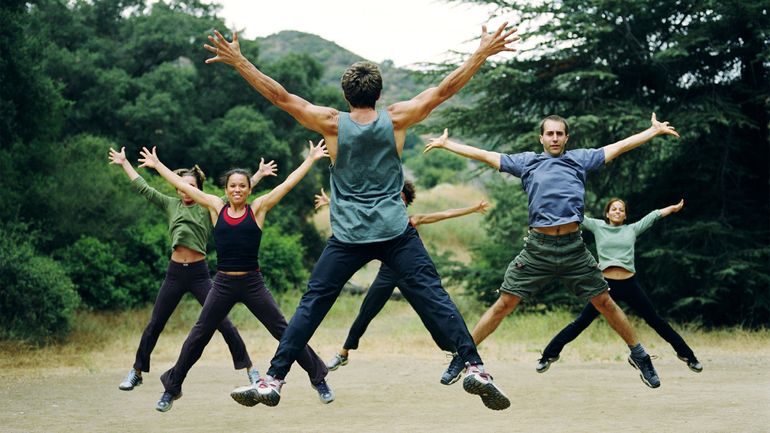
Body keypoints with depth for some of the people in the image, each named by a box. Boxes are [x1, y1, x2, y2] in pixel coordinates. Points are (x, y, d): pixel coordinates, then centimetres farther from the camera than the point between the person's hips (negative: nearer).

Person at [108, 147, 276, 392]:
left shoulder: (208, 208, 2)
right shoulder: (170, 205, 8)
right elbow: (143, 188, 13)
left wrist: (259, 175, -10)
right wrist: (124, 163, 16)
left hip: (199, 273, -2)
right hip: (175, 272, 2)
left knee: (223, 323, -4)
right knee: (154, 325, 8)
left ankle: (249, 369, 3)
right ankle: (136, 373, 20)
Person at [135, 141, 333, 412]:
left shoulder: (258, 209, 1)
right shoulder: (216, 207, 5)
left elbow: (288, 184, 1)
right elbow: (183, 186, 10)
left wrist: (311, 159, 1)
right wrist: (157, 165, 15)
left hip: (253, 284, -1)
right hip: (223, 284, 1)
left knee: (285, 332, 1)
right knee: (197, 337, 5)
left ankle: (319, 380, 13)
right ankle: (172, 388, 20)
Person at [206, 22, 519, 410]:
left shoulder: (332, 123, -1)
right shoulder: (396, 119, 0)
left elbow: (279, 96, -2)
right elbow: (444, 90, 2)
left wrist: (238, 62, 2)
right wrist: (482, 53, 8)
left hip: (348, 237, 0)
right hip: (396, 233, 0)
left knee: (311, 305, 7)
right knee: (434, 299, 0)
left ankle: (272, 381, 5)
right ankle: (475, 369, -10)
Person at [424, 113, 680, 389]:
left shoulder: (580, 159, 14)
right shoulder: (526, 161, 14)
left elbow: (619, 147, 17)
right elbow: (485, 156, 18)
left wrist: (655, 130, 18)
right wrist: (446, 144, 20)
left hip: (573, 246, 0)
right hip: (537, 247, 0)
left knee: (605, 303, 4)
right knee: (504, 304, -2)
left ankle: (638, 355, 20)